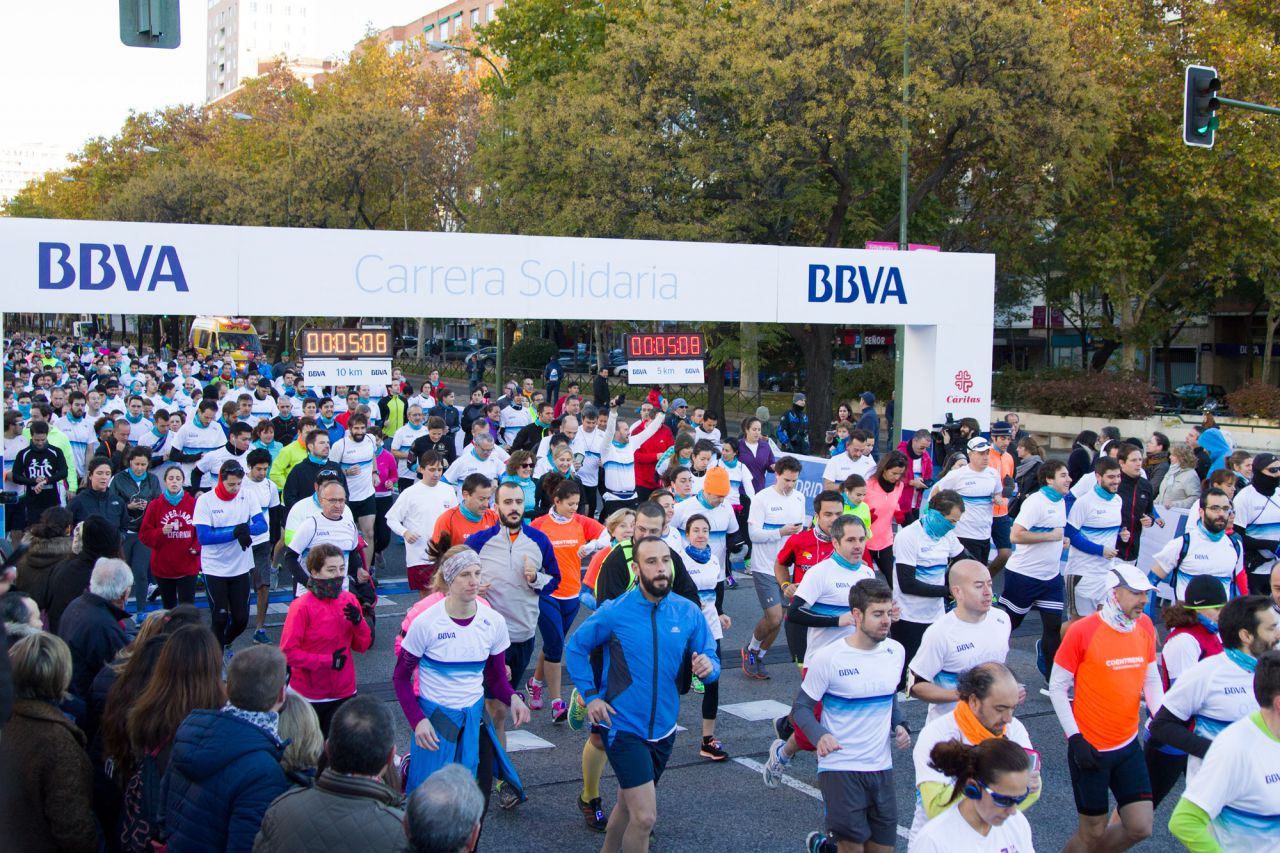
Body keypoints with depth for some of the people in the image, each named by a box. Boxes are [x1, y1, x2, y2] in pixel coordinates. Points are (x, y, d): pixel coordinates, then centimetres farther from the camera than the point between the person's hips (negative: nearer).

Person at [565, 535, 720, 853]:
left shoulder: (689, 613, -3)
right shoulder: (614, 612, -11)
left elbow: (710, 661, 1)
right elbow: (576, 647, 1)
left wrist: (708, 668, -23)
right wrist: (589, 696, -7)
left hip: (664, 728, 4)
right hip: (624, 728, -4)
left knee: (628, 805, 22)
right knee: (644, 816, -13)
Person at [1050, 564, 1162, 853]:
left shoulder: (1145, 626, 0)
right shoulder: (1082, 631, -16)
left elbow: (1151, 679, 11)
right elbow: (1057, 687, -9)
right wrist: (1075, 738, -15)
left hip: (1128, 745, 5)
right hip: (1089, 749, -5)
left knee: (1140, 827, 4)